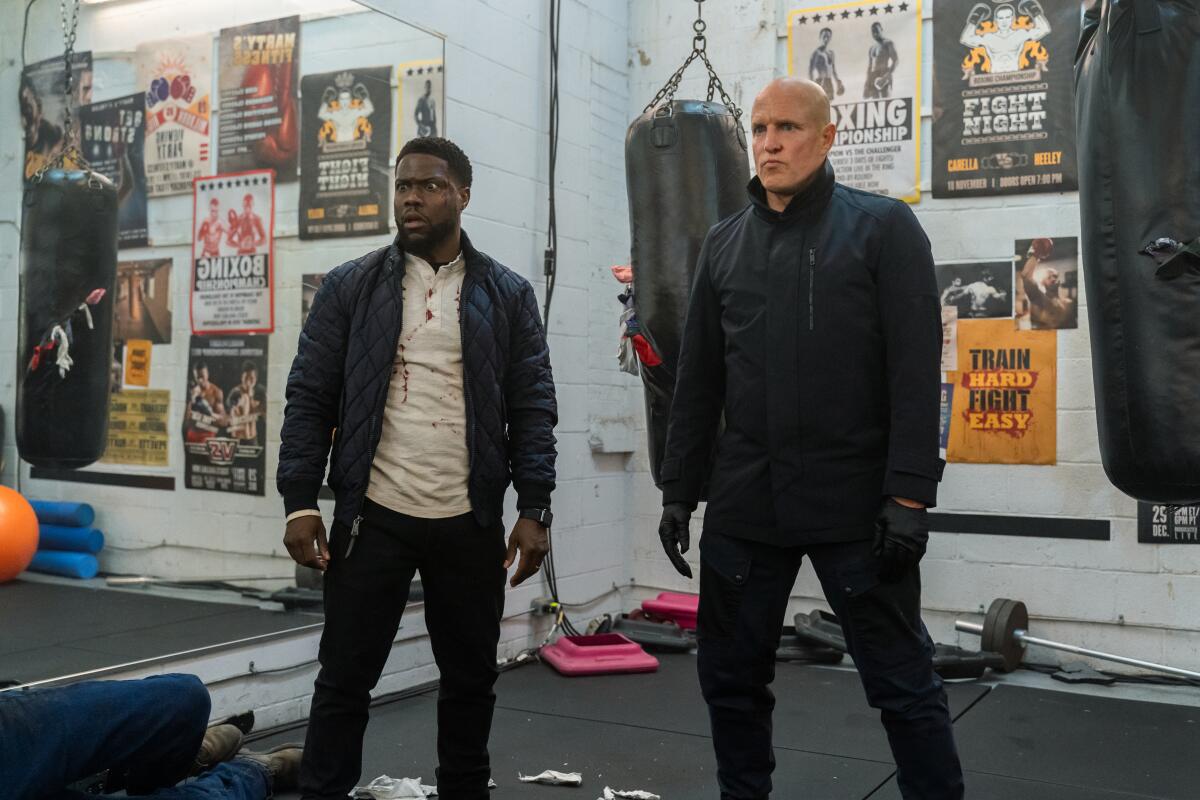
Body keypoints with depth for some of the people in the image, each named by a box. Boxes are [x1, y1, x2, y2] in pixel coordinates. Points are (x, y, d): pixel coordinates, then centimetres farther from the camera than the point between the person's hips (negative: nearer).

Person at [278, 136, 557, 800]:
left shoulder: (508, 295, 5)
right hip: (372, 517, -1)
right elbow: (309, 399, 2)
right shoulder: (348, 288, 4)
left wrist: (533, 511, -6)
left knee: (470, 681, 12)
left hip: (470, 522, 1)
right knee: (344, 678, 5)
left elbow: (533, 409, 2)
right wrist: (300, 502, -5)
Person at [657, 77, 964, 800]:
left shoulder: (885, 228, -1)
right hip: (744, 504, 5)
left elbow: (917, 374, -8)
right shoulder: (725, 243, 12)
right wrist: (679, 490, 9)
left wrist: (909, 497, -14)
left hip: (857, 507, -4)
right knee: (731, 679, 12)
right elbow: (698, 382, 13)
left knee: (904, 685, 3)